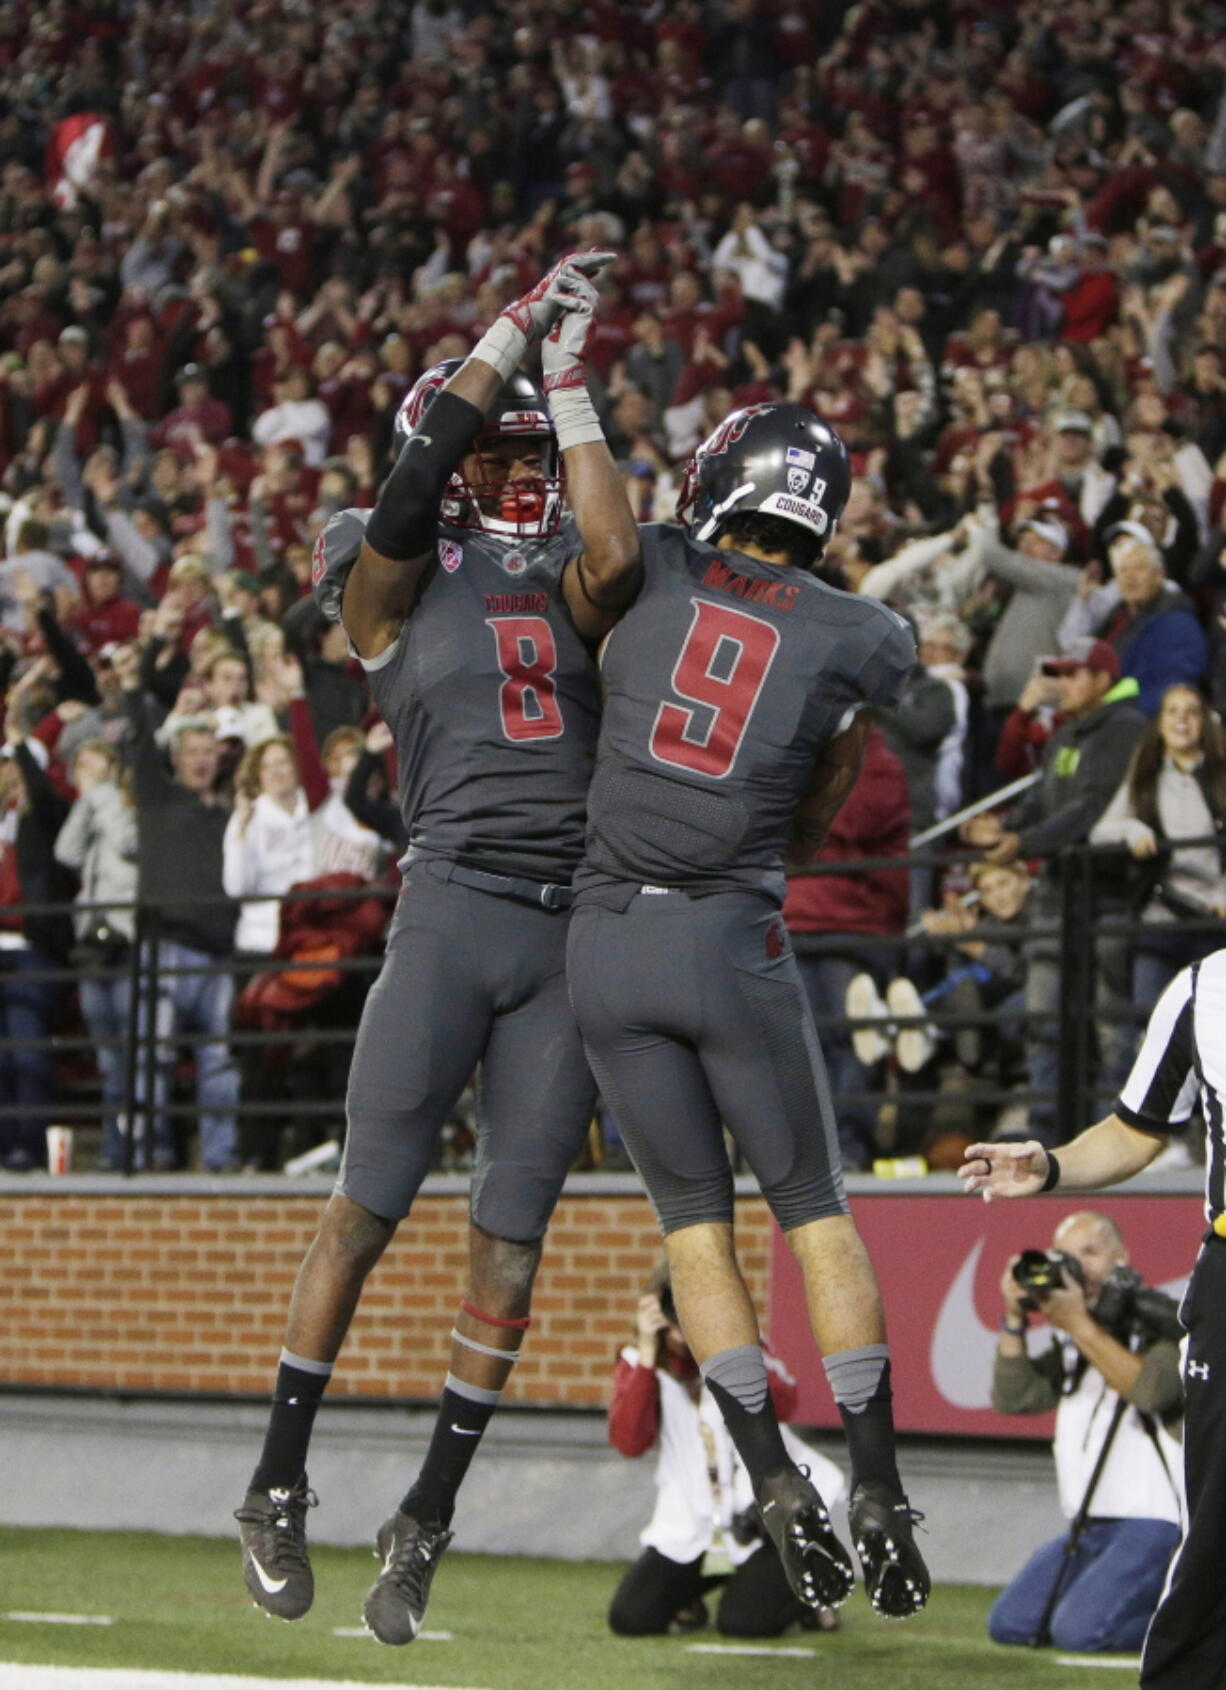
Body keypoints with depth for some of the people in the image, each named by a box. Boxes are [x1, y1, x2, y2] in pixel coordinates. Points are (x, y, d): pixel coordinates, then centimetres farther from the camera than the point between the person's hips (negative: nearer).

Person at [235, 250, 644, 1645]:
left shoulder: (561, 576, 15)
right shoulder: (395, 576, 5)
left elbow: (618, 557, -7)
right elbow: (419, 481, -14)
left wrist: (569, 385, 0)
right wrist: (517, 329, -8)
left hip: (576, 929, 4)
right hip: (454, 905, -4)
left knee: (509, 1240, 3)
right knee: (369, 1207, -3)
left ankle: (425, 1524, 11)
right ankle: (277, 1493, 9)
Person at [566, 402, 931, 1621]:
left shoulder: (656, 573, -1)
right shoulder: (864, 639, 2)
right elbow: (812, 828, 10)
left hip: (604, 936, 1)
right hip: (733, 938, -1)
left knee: (693, 1219, 9)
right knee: (815, 1213, 11)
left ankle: (774, 1485, 1)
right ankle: (878, 1490, 6)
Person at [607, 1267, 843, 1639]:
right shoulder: (640, 1363, 0)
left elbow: (782, 1406, -22)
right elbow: (628, 1442, -19)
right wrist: (647, 1350, -22)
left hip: (764, 1517, -2)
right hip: (688, 1529, 3)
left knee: (743, 1621, -21)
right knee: (629, 1618, -13)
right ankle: (689, 1595, 21)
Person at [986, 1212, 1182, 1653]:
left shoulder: (1163, 1323, -4)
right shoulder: (1073, 1345, 17)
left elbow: (1151, 1389, -23)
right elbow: (1013, 1398, 7)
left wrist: (1080, 1325, -20)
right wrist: (1015, 1319, -5)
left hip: (1152, 1522, -8)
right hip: (1087, 1529, 8)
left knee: (1080, 1631, -24)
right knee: (1008, 1625, -1)